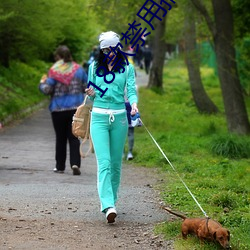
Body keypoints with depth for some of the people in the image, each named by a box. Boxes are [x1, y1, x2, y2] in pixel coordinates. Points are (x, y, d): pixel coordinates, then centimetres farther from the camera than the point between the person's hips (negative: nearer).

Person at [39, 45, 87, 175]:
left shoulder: (54, 71, -9)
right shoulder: (78, 69, 1)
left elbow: (47, 90, -12)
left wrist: (42, 83, 9)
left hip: (58, 109, -2)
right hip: (76, 108, 2)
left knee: (60, 138, 10)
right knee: (74, 137, 3)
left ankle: (60, 166, 16)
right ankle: (75, 163, -14)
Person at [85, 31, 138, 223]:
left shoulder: (127, 68, 6)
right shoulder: (95, 67, 9)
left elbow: (131, 90, -2)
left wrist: (134, 104, -23)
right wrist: (91, 94, -7)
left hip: (119, 118, 1)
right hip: (99, 117, -1)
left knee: (116, 163, 7)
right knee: (104, 162, -13)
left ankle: (111, 200, 22)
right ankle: (108, 206, -24)